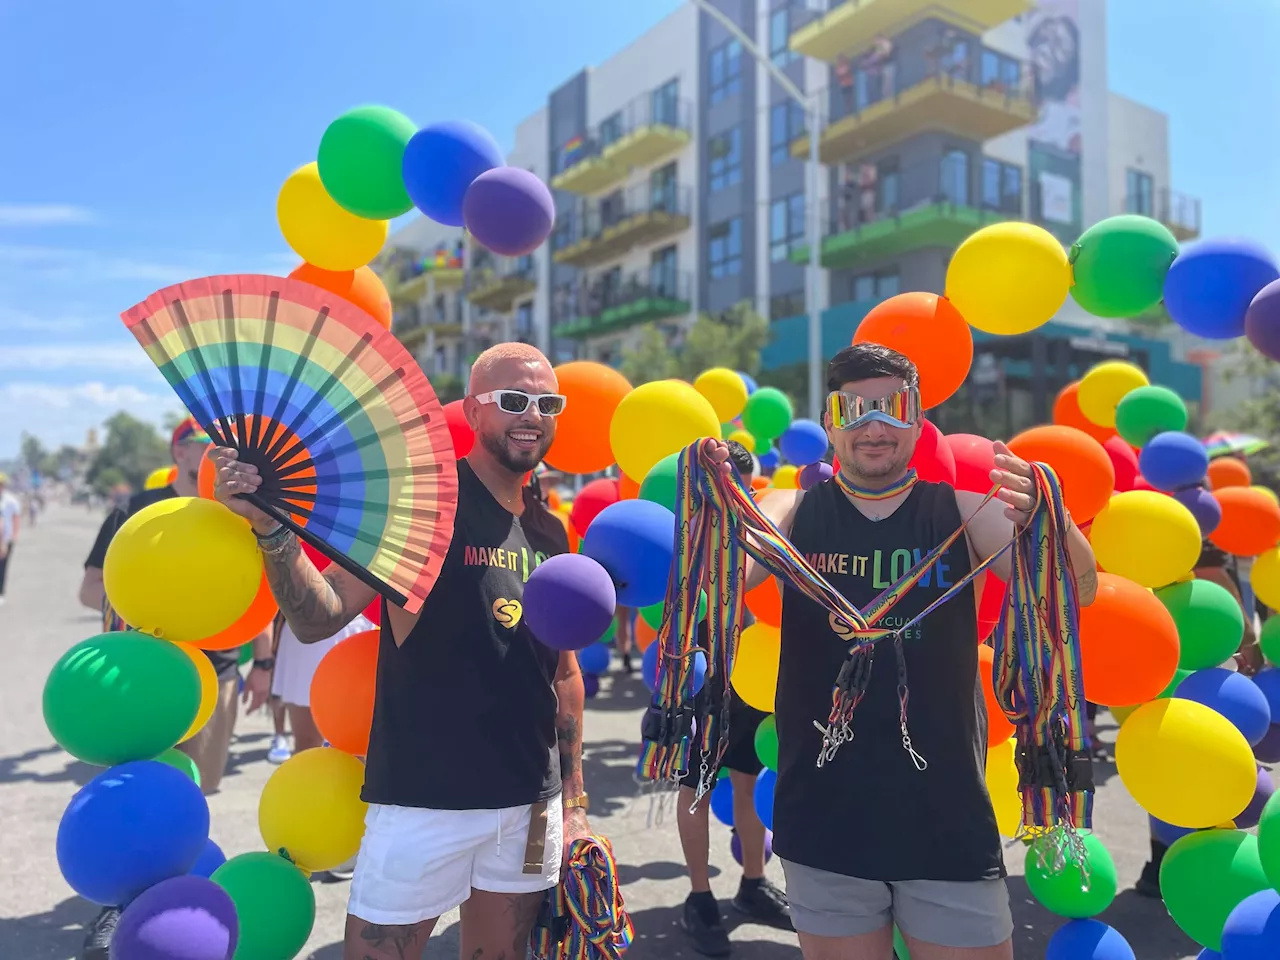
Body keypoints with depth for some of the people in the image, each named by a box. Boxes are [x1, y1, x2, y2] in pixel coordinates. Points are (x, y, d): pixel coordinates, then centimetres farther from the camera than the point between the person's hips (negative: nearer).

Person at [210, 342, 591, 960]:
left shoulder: (550, 533, 7)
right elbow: (318, 619, -16)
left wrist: (574, 802, 13)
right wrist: (273, 529, -32)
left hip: (532, 804, 6)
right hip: (422, 799, -5)